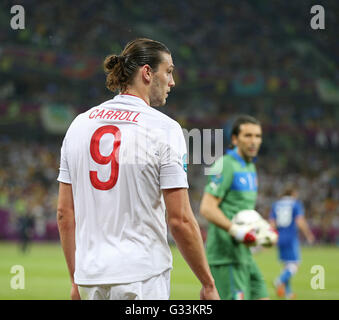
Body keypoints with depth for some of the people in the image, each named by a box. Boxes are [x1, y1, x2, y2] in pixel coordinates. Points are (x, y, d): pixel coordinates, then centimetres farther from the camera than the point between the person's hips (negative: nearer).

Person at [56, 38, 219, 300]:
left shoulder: (79, 124, 9)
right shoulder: (165, 129, -8)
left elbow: (65, 212, 10)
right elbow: (180, 220, -12)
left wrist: (76, 280, 17)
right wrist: (208, 284, -3)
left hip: (90, 279, 6)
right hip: (143, 278, -6)